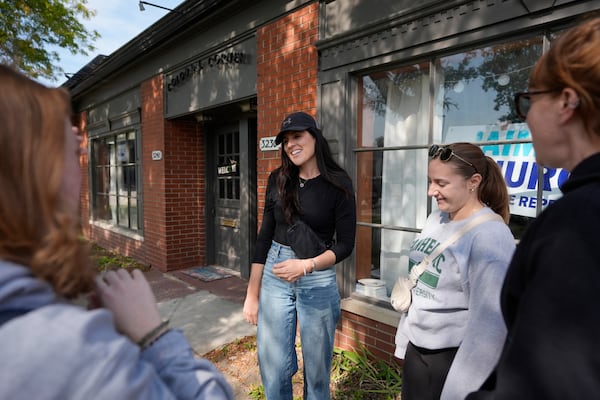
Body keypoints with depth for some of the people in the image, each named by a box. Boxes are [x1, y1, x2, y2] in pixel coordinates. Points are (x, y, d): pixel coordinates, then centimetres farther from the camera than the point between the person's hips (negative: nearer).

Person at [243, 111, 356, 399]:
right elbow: (264, 237, 2)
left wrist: (306, 266, -20)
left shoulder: (338, 183, -8)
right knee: (273, 367, 11)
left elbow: (345, 244, -6)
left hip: (318, 280, -2)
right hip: (274, 276, 3)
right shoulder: (278, 180, 1)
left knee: (317, 367, 14)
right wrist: (252, 294, 2)